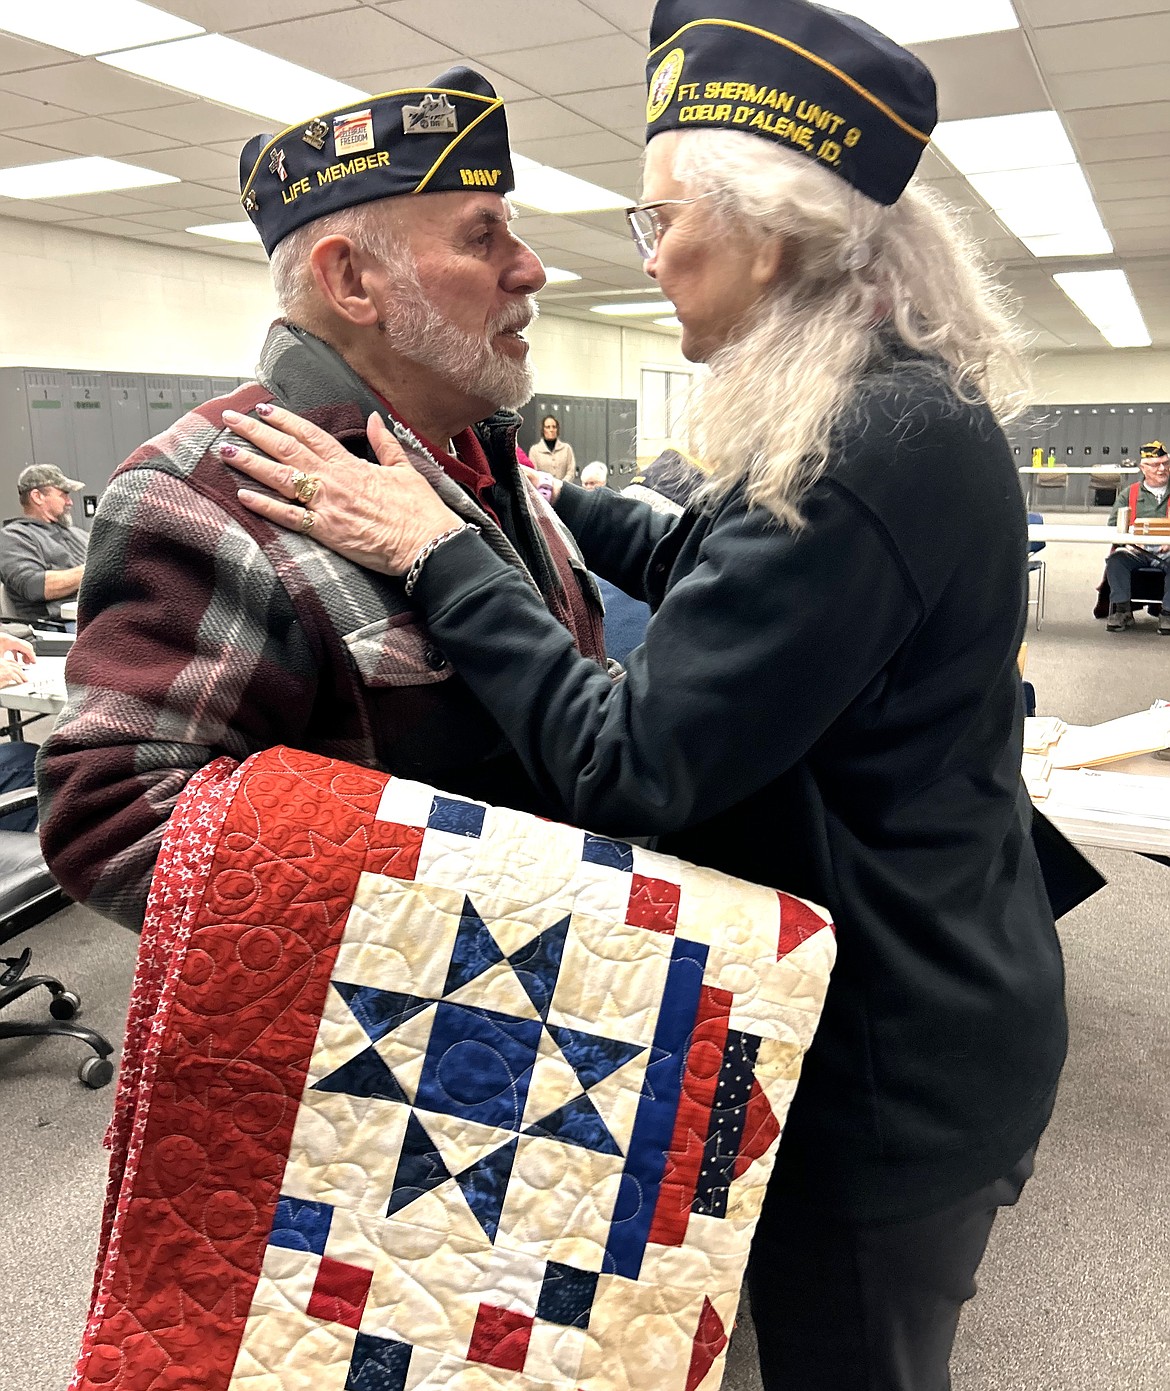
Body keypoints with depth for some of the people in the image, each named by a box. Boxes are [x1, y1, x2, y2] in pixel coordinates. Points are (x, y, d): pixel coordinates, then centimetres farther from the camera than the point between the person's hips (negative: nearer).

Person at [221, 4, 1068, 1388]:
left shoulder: (870, 451, -28)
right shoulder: (908, 408, 4)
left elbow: (636, 767, -28)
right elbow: (704, 563, 17)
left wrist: (436, 550, -19)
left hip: (886, 1066, -9)